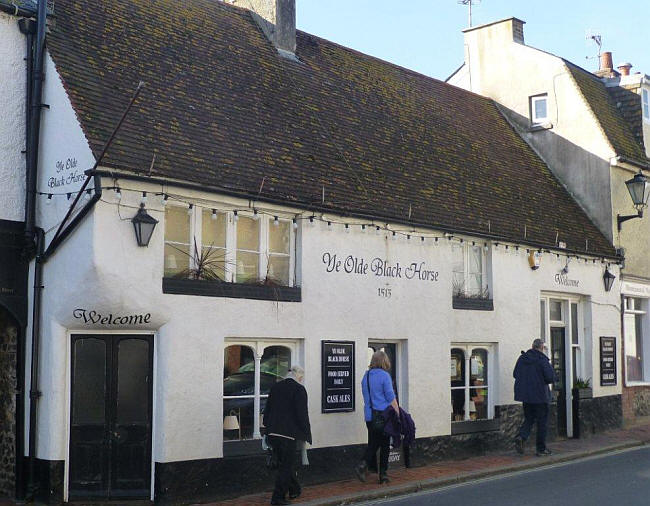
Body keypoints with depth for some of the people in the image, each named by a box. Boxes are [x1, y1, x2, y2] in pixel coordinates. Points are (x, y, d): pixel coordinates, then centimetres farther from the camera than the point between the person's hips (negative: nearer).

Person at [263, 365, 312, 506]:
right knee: (286, 465, 3)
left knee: (286, 463, 21)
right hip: (288, 433, -7)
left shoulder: (275, 387, 10)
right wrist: (306, 434, -5)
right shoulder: (299, 389, -10)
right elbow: (302, 414, -13)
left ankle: (294, 490, 35)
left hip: (273, 433, 7)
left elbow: (267, 410, 14)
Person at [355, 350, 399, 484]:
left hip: (369, 416, 5)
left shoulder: (366, 376, 8)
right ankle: (382, 475, 9)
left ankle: (363, 465, -9)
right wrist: (397, 413, -4)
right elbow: (391, 398, -11)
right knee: (384, 445, 5)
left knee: (372, 443, 12)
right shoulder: (384, 376, -11)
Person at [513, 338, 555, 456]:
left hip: (525, 394, 5)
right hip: (540, 395, -5)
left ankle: (521, 437, -10)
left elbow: (515, 374, 10)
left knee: (528, 419, 16)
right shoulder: (542, 359, -13)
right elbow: (550, 377, -18)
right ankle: (541, 449, 10)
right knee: (542, 421, 6)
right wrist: (544, 381, 4)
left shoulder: (522, 358, 4)